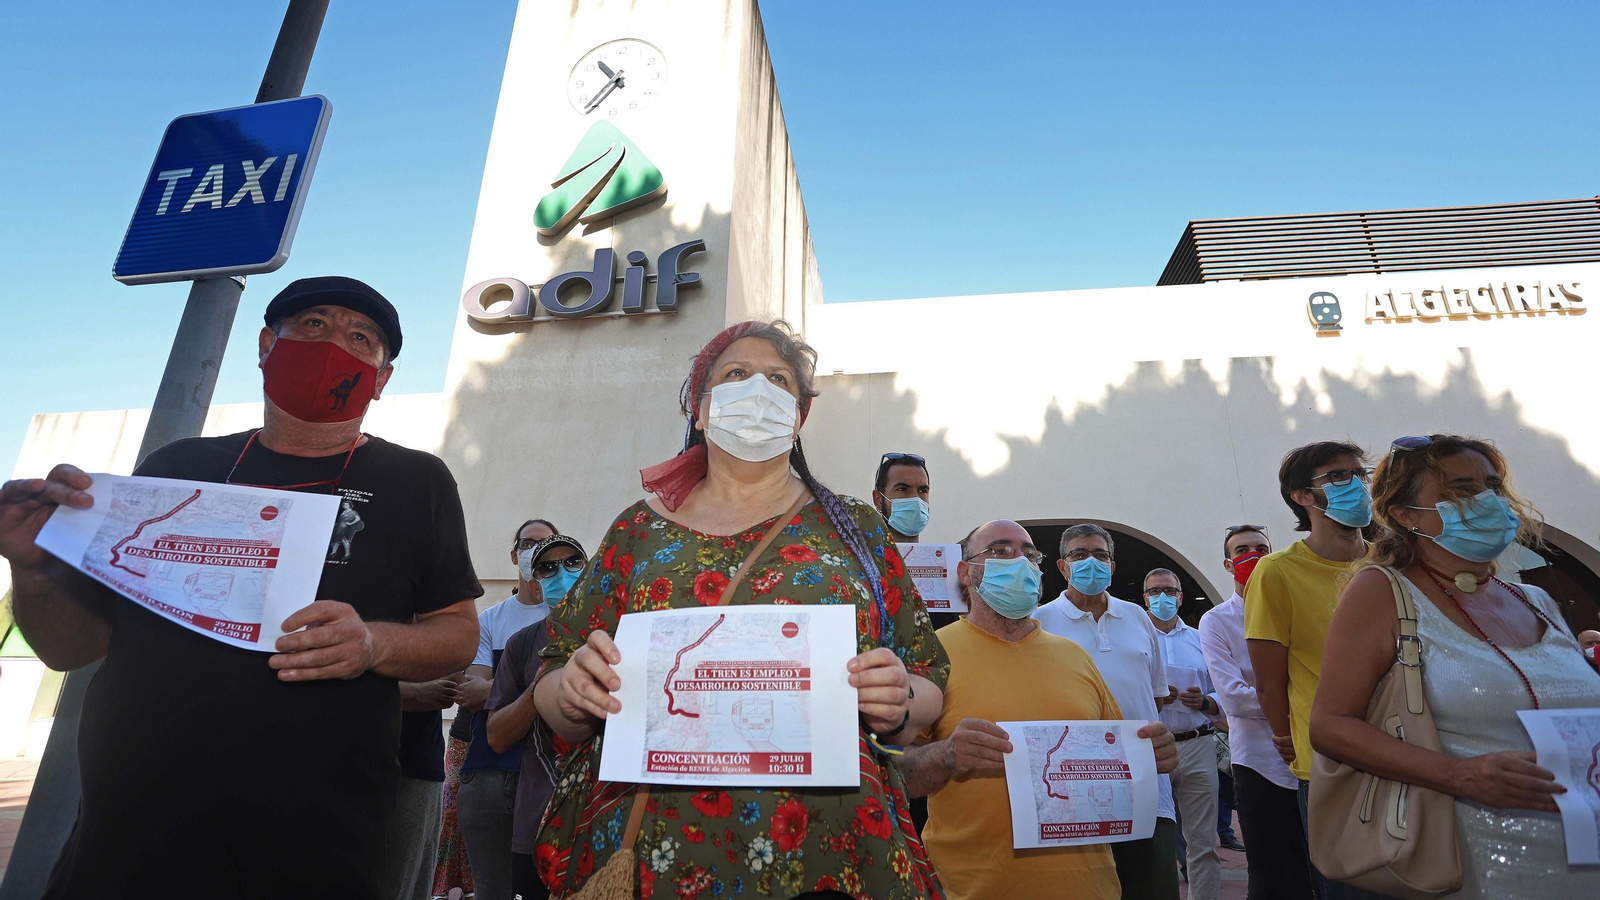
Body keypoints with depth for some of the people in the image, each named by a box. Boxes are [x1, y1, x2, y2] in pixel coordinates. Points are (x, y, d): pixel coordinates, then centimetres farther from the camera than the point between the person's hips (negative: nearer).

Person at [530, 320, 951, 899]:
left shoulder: (855, 528, 5)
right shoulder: (638, 531, 5)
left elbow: (930, 690, 6)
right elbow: (551, 697, 7)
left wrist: (897, 705, -15)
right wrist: (572, 691, -15)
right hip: (644, 851, 1)